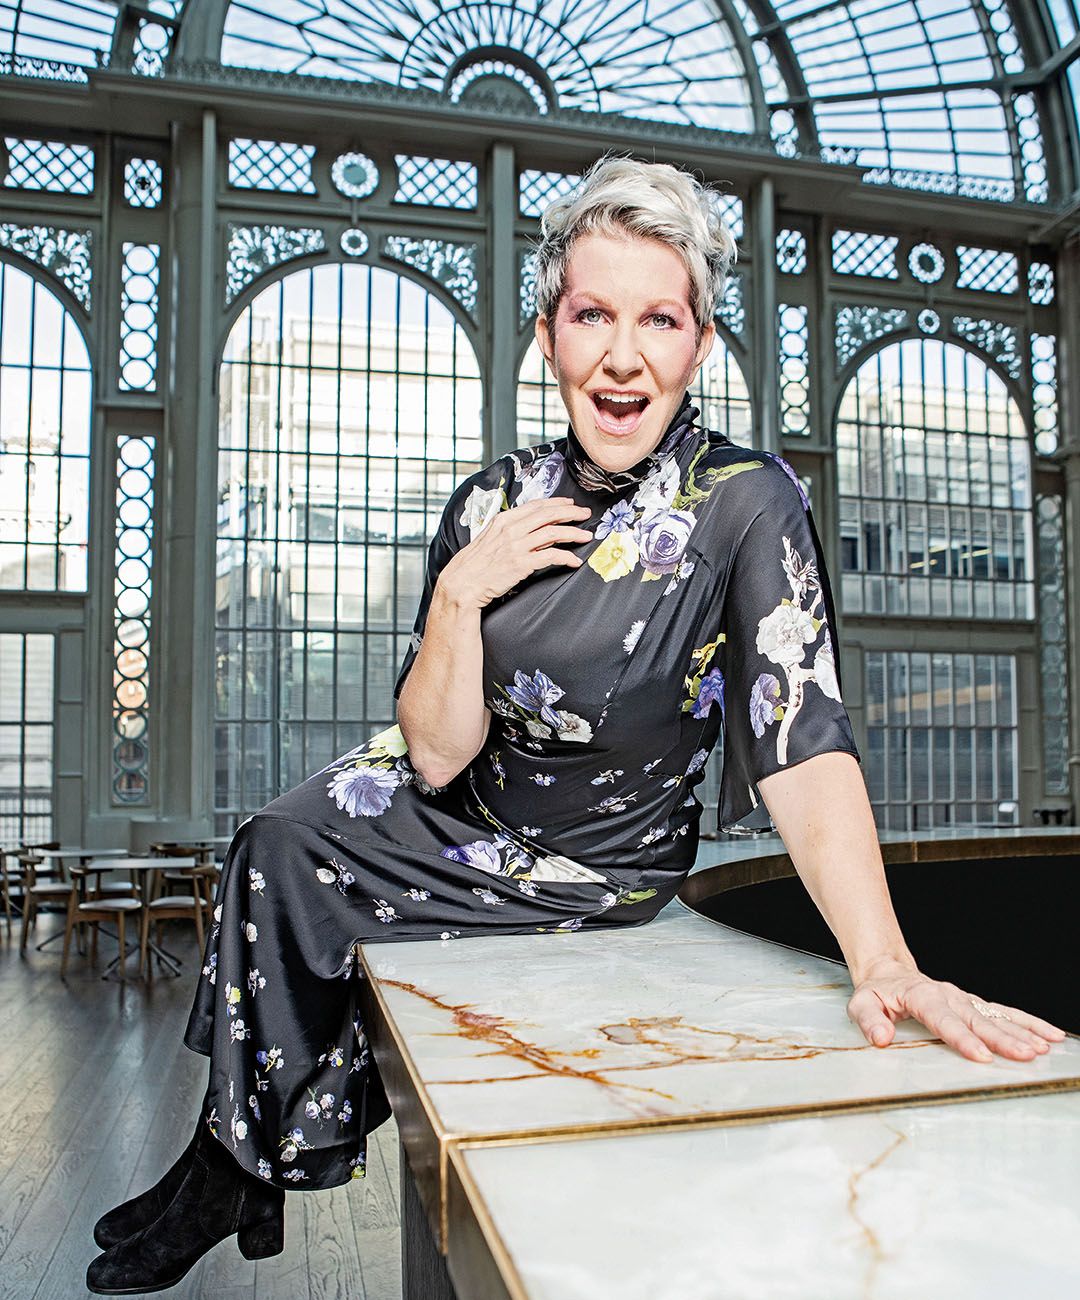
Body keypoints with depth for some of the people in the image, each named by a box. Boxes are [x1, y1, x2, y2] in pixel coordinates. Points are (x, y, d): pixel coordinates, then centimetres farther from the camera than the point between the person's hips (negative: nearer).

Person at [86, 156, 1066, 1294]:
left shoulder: (746, 505, -21)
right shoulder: (496, 501, -9)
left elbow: (801, 744, -29)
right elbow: (437, 756, -12)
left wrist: (886, 967, -41)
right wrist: (460, 593, -26)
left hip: (589, 870, -4)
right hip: (453, 806, 5)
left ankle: (238, 1168, 23)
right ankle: (236, 1166, 21)